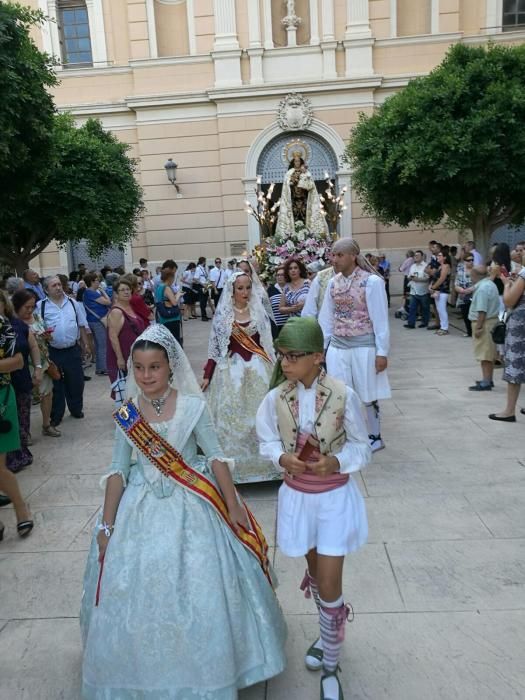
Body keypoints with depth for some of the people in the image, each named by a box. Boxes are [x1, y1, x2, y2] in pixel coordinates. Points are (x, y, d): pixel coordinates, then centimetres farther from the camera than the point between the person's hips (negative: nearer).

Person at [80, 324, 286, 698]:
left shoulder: (192, 406, -11)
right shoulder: (126, 415, -3)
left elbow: (217, 457, -7)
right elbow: (118, 471, 1)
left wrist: (233, 507, -7)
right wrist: (107, 525, 1)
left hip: (191, 508, -2)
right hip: (142, 510, 3)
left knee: (198, 590, 5)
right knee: (137, 593, 10)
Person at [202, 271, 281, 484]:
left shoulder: (258, 311, 3)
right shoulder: (223, 314, -1)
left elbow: (267, 344, 8)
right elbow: (215, 346, 1)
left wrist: (274, 369, 7)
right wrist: (207, 375, -2)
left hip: (257, 368, 2)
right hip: (232, 369, -1)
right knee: (231, 416, 1)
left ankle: (261, 461, 18)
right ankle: (233, 464, 15)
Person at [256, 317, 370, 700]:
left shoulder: (344, 396, -20)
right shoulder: (276, 397, -13)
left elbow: (362, 446, -8)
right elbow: (268, 441, 0)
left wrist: (336, 461, -26)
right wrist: (282, 457, -21)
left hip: (336, 497, -3)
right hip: (297, 496, 3)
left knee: (329, 583, 1)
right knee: (315, 571, 22)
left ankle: (330, 664, 27)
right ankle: (330, 634, 51)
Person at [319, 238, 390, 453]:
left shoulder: (371, 281, -10)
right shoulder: (333, 283, 5)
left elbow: (380, 319, -10)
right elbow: (326, 318, 10)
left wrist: (382, 352, -11)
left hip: (363, 346, -4)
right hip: (337, 347, 5)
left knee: (367, 395, 9)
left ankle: (375, 437, 27)